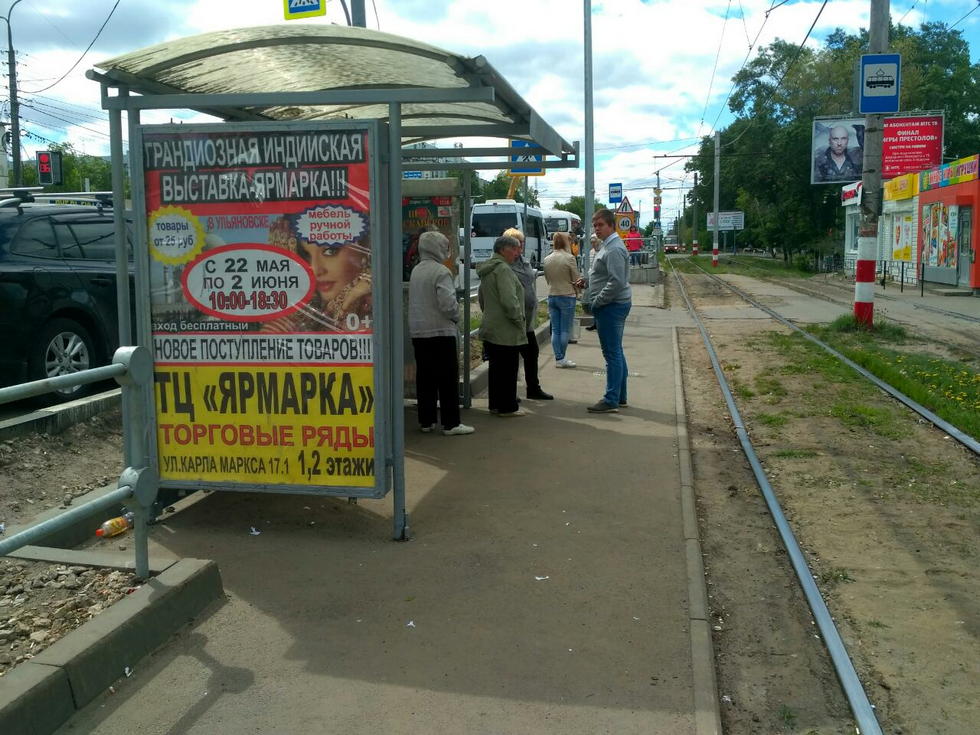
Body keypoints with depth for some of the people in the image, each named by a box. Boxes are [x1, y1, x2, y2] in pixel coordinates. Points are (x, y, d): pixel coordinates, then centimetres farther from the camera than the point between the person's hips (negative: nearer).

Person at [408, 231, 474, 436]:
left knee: (424, 378, 11)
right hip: (440, 331, -7)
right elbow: (448, 303, -20)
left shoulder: (415, 271, 10)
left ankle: (426, 421, 16)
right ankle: (450, 423, 1)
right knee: (448, 378, -1)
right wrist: (456, 318, -1)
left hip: (418, 332, 7)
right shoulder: (441, 272, -14)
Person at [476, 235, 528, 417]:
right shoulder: (503, 269, -17)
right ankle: (507, 407, 5)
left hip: (490, 327, 10)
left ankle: (495, 404, 23)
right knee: (508, 369, -1)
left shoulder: (486, 270, 15)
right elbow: (509, 300, -23)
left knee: (496, 367, 15)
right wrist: (519, 320, -13)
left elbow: (482, 298, 24)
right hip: (506, 331, -10)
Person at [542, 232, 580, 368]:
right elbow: (576, 279, -7)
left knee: (555, 329, 8)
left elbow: (547, 278, 10)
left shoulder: (547, 259, 3)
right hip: (567, 296, -5)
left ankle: (558, 358, 11)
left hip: (552, 296, 5)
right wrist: (577, 291, 12)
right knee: (565, 330, 2)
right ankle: (561, 358, 4)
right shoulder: (569, 258, -12)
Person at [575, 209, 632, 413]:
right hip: (613, 306, 11)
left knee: (612, 354, -6)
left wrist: (597, 302, -16)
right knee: (616, 353, 15)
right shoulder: (609, 246, 16)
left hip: (611, 306, -11)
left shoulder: (614, 249, -17)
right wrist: (587, 280, 11)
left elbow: (616, 282, -25)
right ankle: (620, 397, 23)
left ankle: (611, 401, -2)